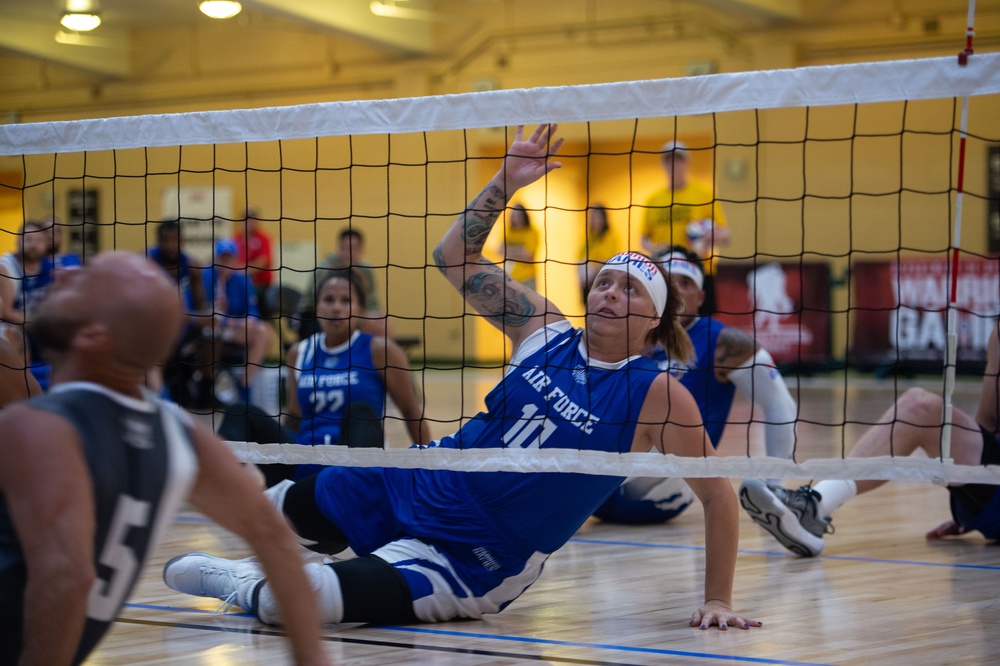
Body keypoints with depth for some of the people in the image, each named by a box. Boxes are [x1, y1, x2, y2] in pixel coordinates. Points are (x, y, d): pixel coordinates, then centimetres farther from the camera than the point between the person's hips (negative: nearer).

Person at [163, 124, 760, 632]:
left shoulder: (657, 396, -14)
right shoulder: (546, 330, 0)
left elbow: (718, 494, -10)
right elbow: (455, 256, 2)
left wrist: (718, 601, -15)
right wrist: (507, 181, -9)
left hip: (472, 562, -6)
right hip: (421, 484, 6)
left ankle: (238, 584, 13)